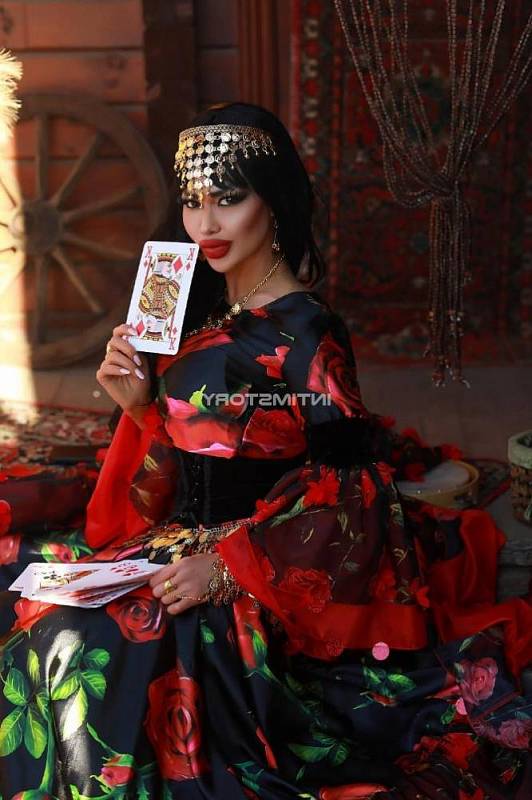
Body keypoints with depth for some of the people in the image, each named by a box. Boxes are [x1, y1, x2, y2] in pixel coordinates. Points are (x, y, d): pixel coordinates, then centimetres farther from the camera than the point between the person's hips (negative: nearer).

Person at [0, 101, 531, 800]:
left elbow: (347, 494, -16)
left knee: (87, 638, -29)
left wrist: (229, 565, -22)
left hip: (268, 579, -8)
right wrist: (137, 406, -4)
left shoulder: (303, 333, -13)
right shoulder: (204, 313, 9)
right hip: (181, 545, 8)